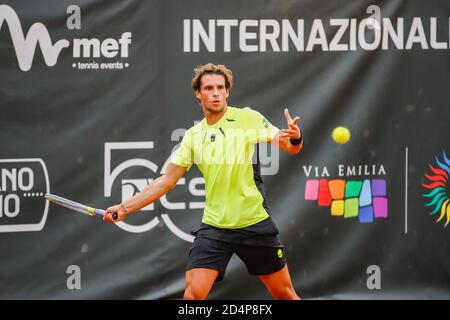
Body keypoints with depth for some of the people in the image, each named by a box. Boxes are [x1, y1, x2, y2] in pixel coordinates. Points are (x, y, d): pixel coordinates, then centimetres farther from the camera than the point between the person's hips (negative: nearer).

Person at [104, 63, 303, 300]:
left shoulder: (248, 119, -3)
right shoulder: (193, 136, 6)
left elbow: (289, 147, -9)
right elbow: (167, 181, 8)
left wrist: (295, 138, -34)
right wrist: (125, 207, 2)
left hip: (255, 224, -2)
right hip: (213, 227, 2)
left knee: (284, 293, 6)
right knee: (193, 293, -12)